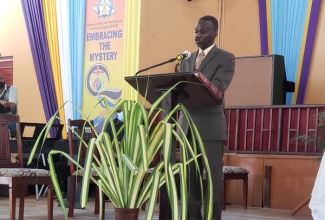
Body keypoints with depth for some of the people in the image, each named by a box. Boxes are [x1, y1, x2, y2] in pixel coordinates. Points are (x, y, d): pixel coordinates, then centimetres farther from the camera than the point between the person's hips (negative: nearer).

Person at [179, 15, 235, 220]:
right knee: (190, 176, 8)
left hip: (211, 125, -5)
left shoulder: (226, 58, 0)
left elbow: (217, 87, -14)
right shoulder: (187, 60, 19)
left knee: (213, 177, -2)